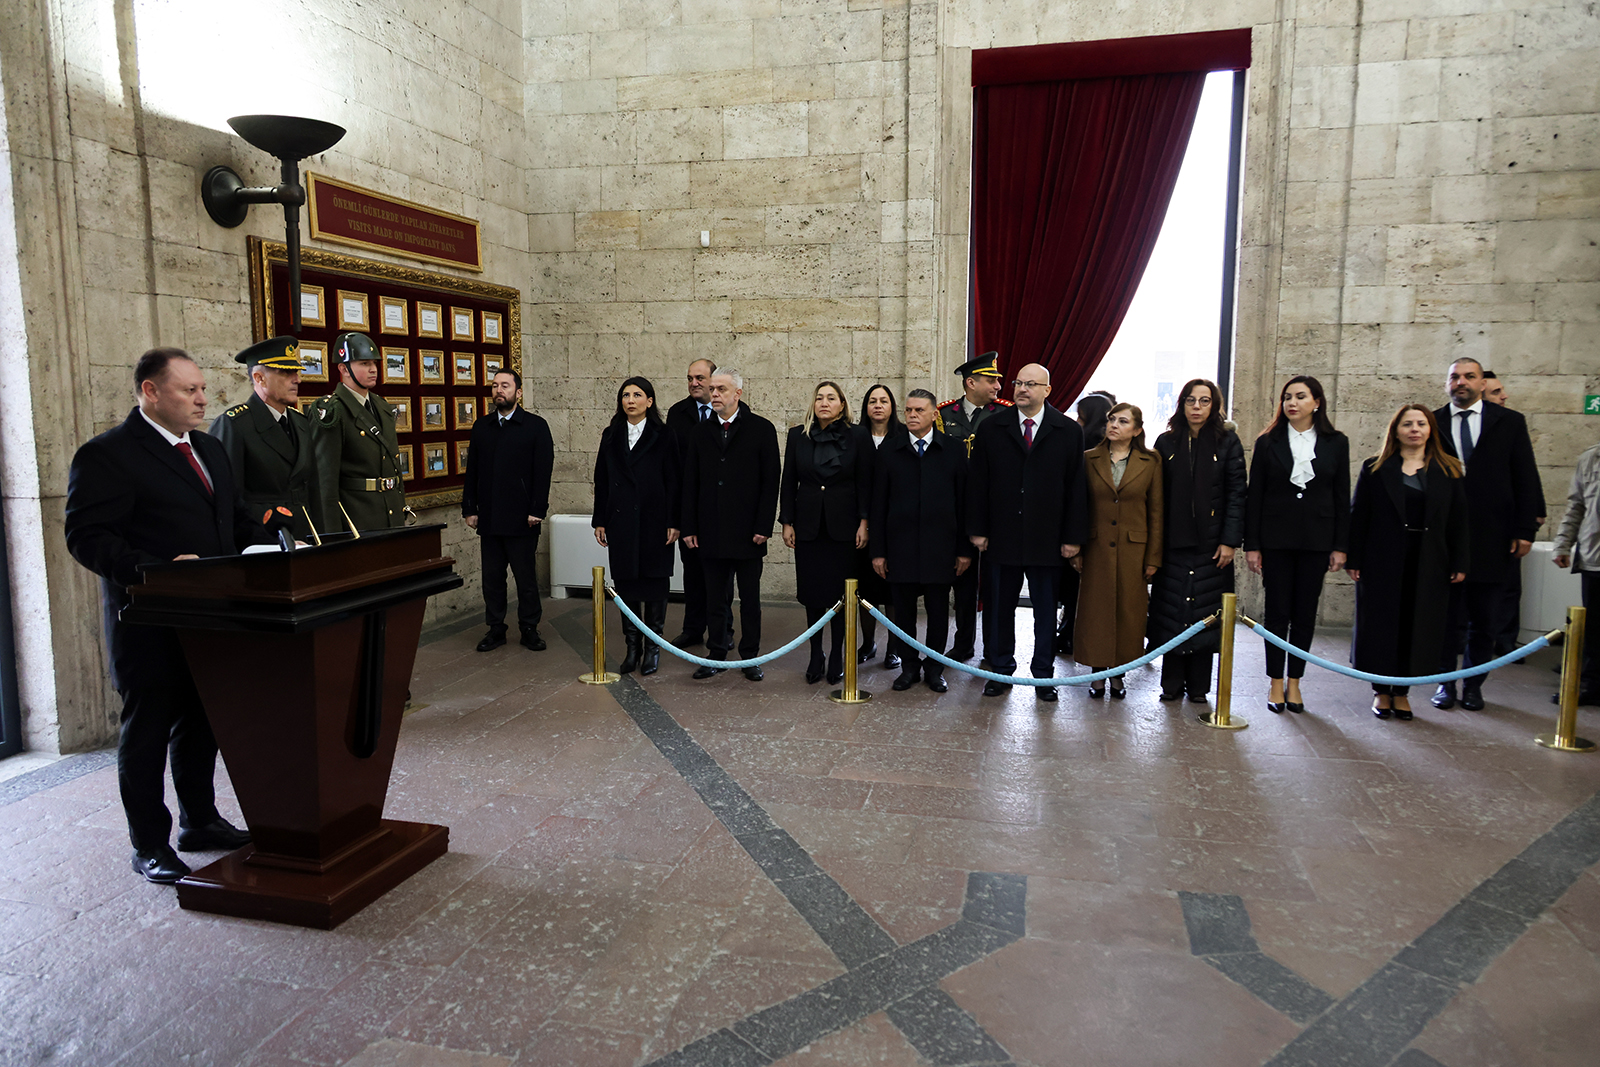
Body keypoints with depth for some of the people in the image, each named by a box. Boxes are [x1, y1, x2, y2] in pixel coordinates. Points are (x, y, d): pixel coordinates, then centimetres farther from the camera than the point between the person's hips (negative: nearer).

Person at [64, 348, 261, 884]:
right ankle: (150, 846, 20)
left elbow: (237, 516, 20)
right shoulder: (106, 455, -11)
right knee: (147, 730, 6)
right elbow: (87, 538, -17)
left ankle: (200, 821, 34)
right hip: (149, 624, -7)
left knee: (203, 722, 18)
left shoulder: (209, 449, 13)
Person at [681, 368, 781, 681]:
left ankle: (750, 656, 17)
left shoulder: (762, 429, -1)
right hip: (711, 532, 3)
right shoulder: (701, 433, 9)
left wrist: (763, 526, -10)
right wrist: (689, 527, 2)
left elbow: (770, 482, -4)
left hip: (747, 532, -3)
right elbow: (691, 483, 9)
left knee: (750, 598, 6)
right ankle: (716, 654, 20)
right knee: (715, 596, 9)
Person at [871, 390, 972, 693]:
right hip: (900, 546, 1)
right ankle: (909, 667, 22)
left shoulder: (954, 450, 3)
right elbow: (879, 505, 4)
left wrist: (965, 549, -2)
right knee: (903, 611, 6)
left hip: (940, 547, -1)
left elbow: (964, 502, 2)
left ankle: (934, 668, 22)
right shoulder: (889, 452, 5)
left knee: (938, 611, 6)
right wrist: (878, 551, 0)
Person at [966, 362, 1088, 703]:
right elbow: (978, 483, 3)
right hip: (1002, 535, 1)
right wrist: (977, 530, -3)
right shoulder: (991, 428, 4)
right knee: (999, 607, 9)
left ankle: (1043, 674, 22)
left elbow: (1076, 487, 0)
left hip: (1047, 538, -1)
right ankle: (1000, 669, 23)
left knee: (1045, 609, 9)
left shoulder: (1068, 431, 2)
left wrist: (1073, 536, -5)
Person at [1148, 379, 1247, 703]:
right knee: (1172, 610, 3)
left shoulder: (1228, 442, 2)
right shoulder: (1167, 442, 7)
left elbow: (1236, 493, -1)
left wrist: (1229, 541, -8)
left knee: (1205, 610, 3)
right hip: (1173, 542, 1)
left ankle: (1199, 685, 13)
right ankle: (1172, 683, 13)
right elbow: (1157, 495, 5)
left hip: (1211, 543, -1)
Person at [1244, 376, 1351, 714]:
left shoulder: (1336, 443, 5)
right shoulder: (1268, 442, 2)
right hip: (1276, 539, -1)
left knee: (1306, 612, 6)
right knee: (1277, 611, 3)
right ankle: (1276, 682, 12)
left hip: (1317, 540, 1)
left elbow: (1342, 497, 5)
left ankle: (1294, 681, 16)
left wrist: (1340, 546, 0)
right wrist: (1251, 544, -5)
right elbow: (1254, 496, 0)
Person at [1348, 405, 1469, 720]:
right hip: (1383, 561, -2)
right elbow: (1358, 515, 0)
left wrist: (1459, 562, 1)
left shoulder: (1449, 471, 8)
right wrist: (1353, 559, -6)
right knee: (1381, 624, 3)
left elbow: (1458, 520, 7)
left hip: (1428, 564, 2)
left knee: (1416, 627, 5)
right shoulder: (1375, 469, 2)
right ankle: (1381, 691, 15)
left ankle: (1401, 691, 16)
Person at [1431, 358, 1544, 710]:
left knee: (1485, 621, 7)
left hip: (1493, 537, 1)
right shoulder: (1433, 424, 4)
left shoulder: (1509, 422, 6)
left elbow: (1526, 479, 4)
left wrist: (1525, 530, -3)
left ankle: (1473, 684, 19)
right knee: (1448, 617, 5)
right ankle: (1446, 682, 17)